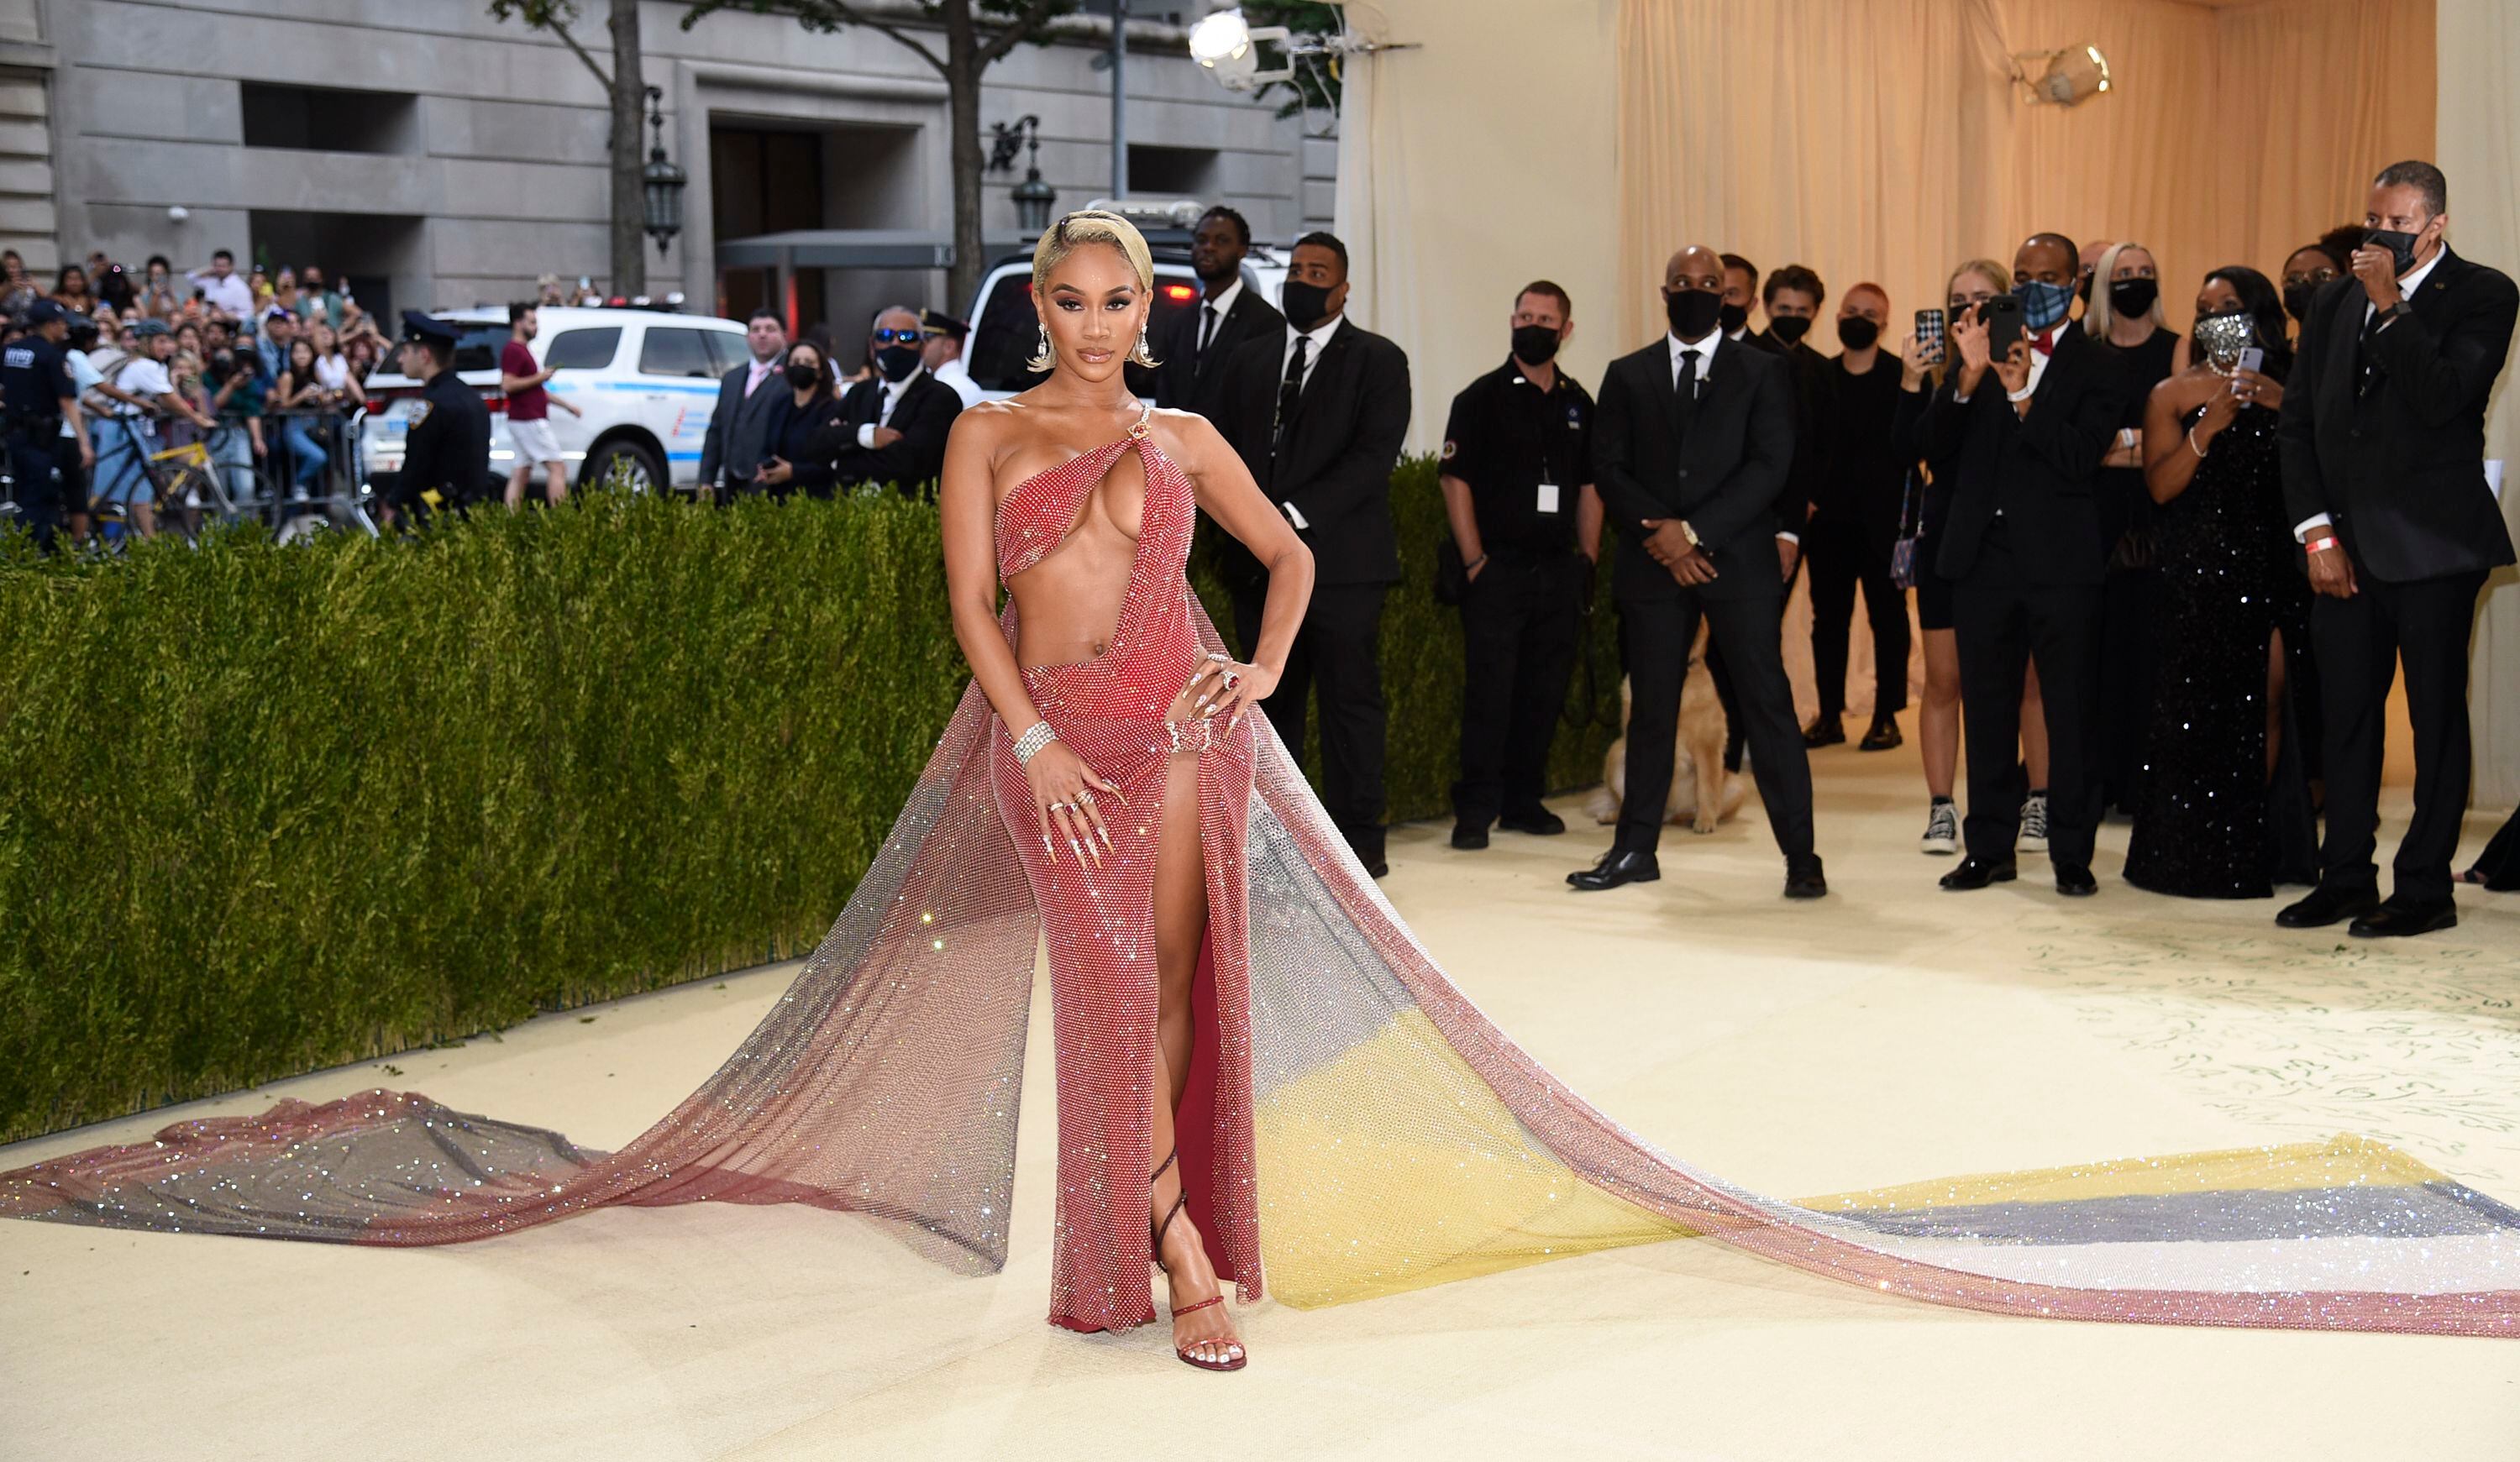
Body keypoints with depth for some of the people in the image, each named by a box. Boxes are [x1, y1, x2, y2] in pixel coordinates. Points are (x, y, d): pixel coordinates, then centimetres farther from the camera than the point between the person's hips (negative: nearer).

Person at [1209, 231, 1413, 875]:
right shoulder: (1249, 358, 16)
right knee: (1270, 701, 7)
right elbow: (1221, 447, 16)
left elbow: (1373, 456, -10)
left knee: (1351, 701, -2)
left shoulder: (1378, 361, 1)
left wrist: (1294, 516, -17)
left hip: (1340, 560, -4)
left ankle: (1357, 839, 4)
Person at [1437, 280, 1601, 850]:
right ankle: (1476, 808, -1)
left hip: (1559, 569, 5)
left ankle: (1524, 799, 18)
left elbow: (1589, 488, 17)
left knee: (1544, 692, 8)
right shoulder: (1482, 397, -2)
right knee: (1489, 690, -6)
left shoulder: (1578, 404, 12)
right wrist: (1474, 562, -12)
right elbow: (1455, 480, -6)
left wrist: (1588, 561, 8)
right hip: (1498, 568, -4)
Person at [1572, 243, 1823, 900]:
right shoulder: (1627, 375, 12)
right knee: (1651, 709, 7)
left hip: (1739, 559, -2)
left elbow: (1769, 467, -5)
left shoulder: (1764, 372, 5)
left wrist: (1694, 532, -12)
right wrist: (1658, 530, -10)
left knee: (1768, 703, -4)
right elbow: (1608, 469, 5)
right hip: (1653, 566, 2)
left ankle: (1800, 855, -1)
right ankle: (1635, 849, 15)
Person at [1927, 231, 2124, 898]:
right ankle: (1990, 847, 19)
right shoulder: (1983, 352, 10)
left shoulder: (2095, 366, 0)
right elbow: (1937, 444, 1)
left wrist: (2022, 397, -21)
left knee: (2069, 709, 0)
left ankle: (2072, 854, 7)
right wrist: (1968, 376, -14)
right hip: (1983, 554, 4)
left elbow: (2080, 460, -12)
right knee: (1986, 706, 10)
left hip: (2060, 560, -4)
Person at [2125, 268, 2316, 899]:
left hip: (2270, 565, 1)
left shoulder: (2288, 389, 10)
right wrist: (2206, 429, -15)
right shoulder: (2176, 393, 8)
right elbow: (2161, 485, -3)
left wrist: (2290, 411, -11)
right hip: (2199, 572, -1)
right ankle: (2197, 855, 3)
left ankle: (2252, 847, 6)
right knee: (2199, 709, -4)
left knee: (2265, 704, -4)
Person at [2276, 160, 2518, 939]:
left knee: (2436, 717, 1)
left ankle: (2425, 888, 7)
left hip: (2432, 546, -5)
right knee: (2345, 714, 9)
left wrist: (2392, 306, -16)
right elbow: (2298, 422, 10)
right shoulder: (2335, 303, 12)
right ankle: (2346, 878, 17)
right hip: (2344, 546, 5)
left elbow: (2441, 398, -19)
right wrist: (2316, 531, 1)